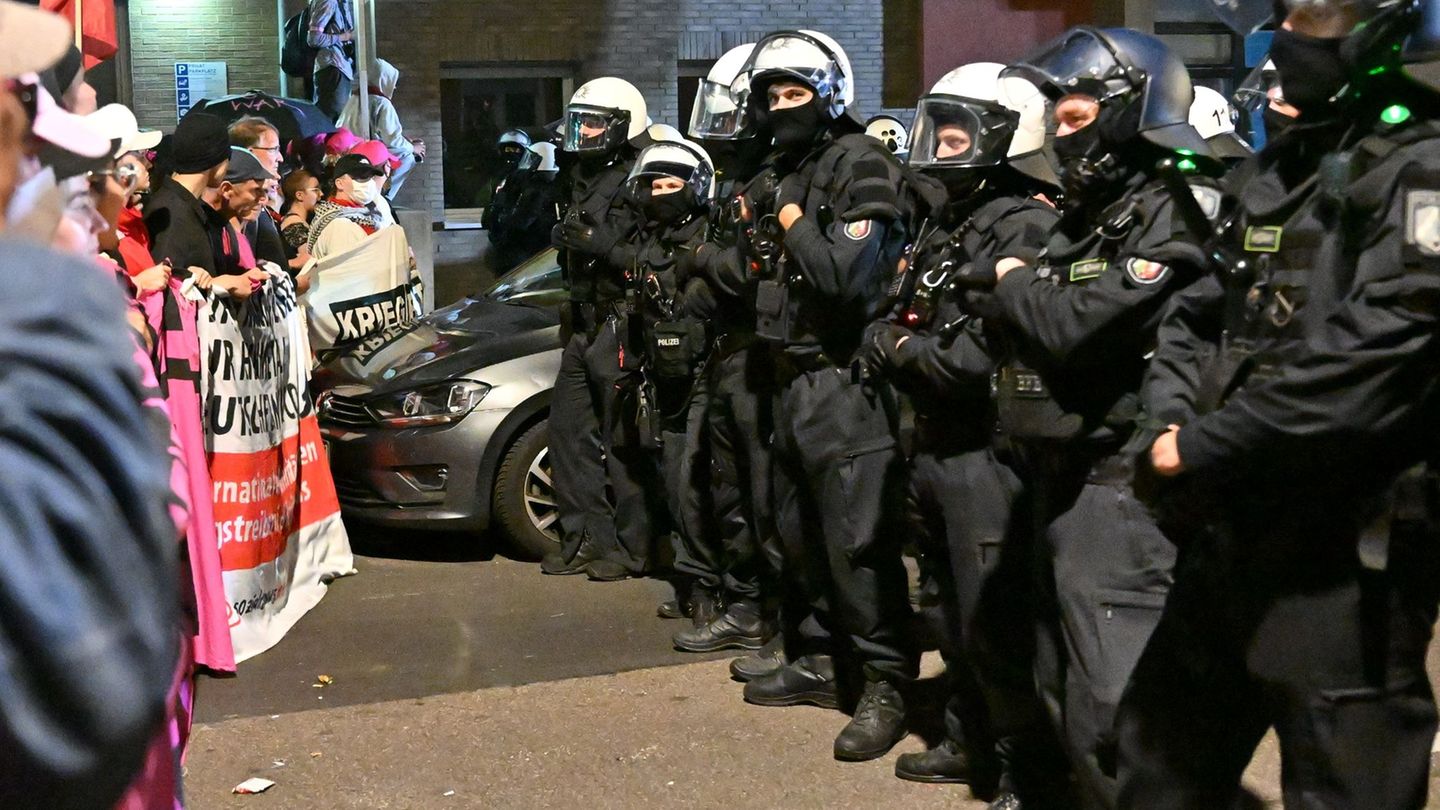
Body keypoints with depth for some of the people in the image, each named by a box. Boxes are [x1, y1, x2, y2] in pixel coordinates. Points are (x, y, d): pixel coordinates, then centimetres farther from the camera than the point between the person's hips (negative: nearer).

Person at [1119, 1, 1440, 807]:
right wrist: (1173, 419, -3)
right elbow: (1202, 313, 16)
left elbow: (1367, 362, -24)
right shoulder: (1278, 169, 14)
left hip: (1347, 548, -9)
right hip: (1233, 525, 9)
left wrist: (1205, 449, -19)